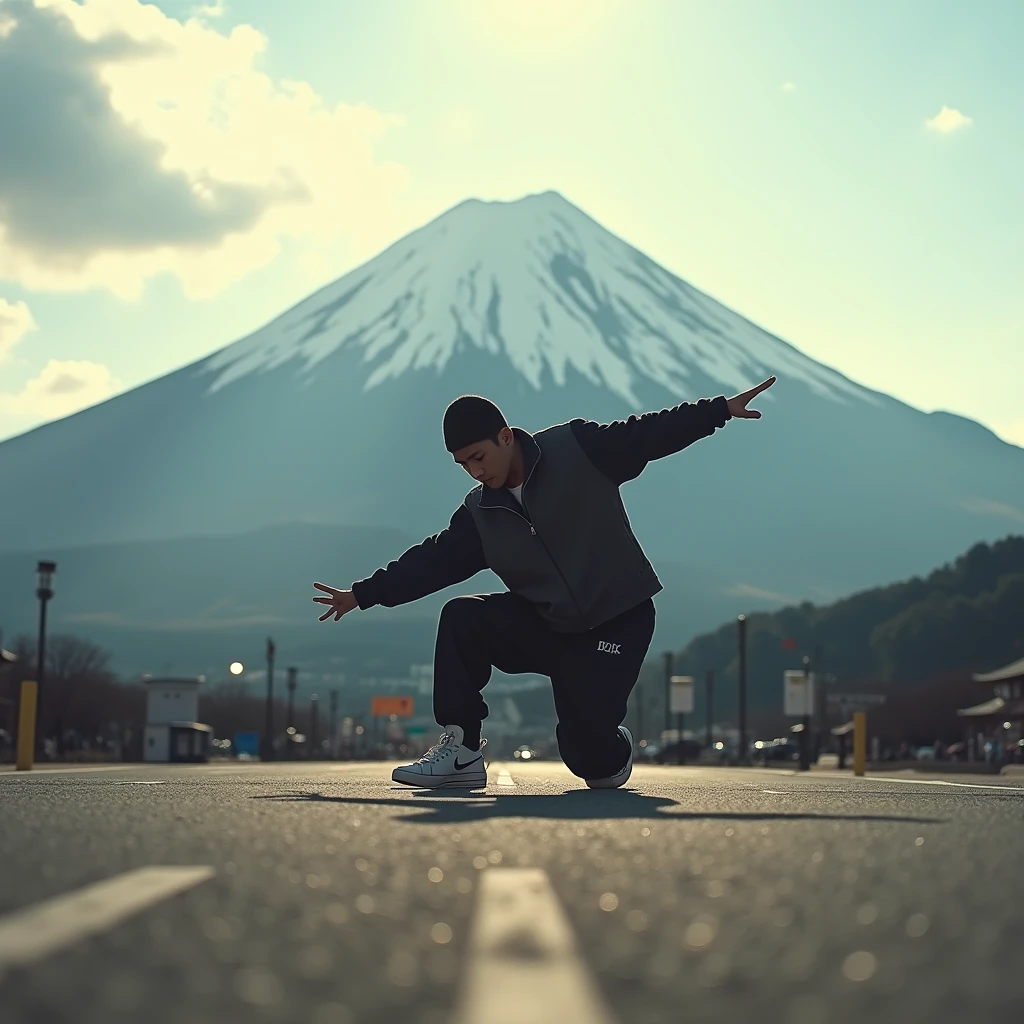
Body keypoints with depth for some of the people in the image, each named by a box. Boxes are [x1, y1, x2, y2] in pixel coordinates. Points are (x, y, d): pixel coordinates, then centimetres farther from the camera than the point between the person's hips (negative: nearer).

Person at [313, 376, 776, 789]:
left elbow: (652, 432, -8)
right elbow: (434, 560, 5)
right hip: (544, 627, 5)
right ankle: (460, 752, -12)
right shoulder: (480, 513, 3)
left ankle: (611, 754, 24)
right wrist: (363, 594, 2)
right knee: (461, 618, -19)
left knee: (588, 753, -16)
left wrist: (720, 409, -13)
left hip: (618, 622, -5)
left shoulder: (577, 446, -9)